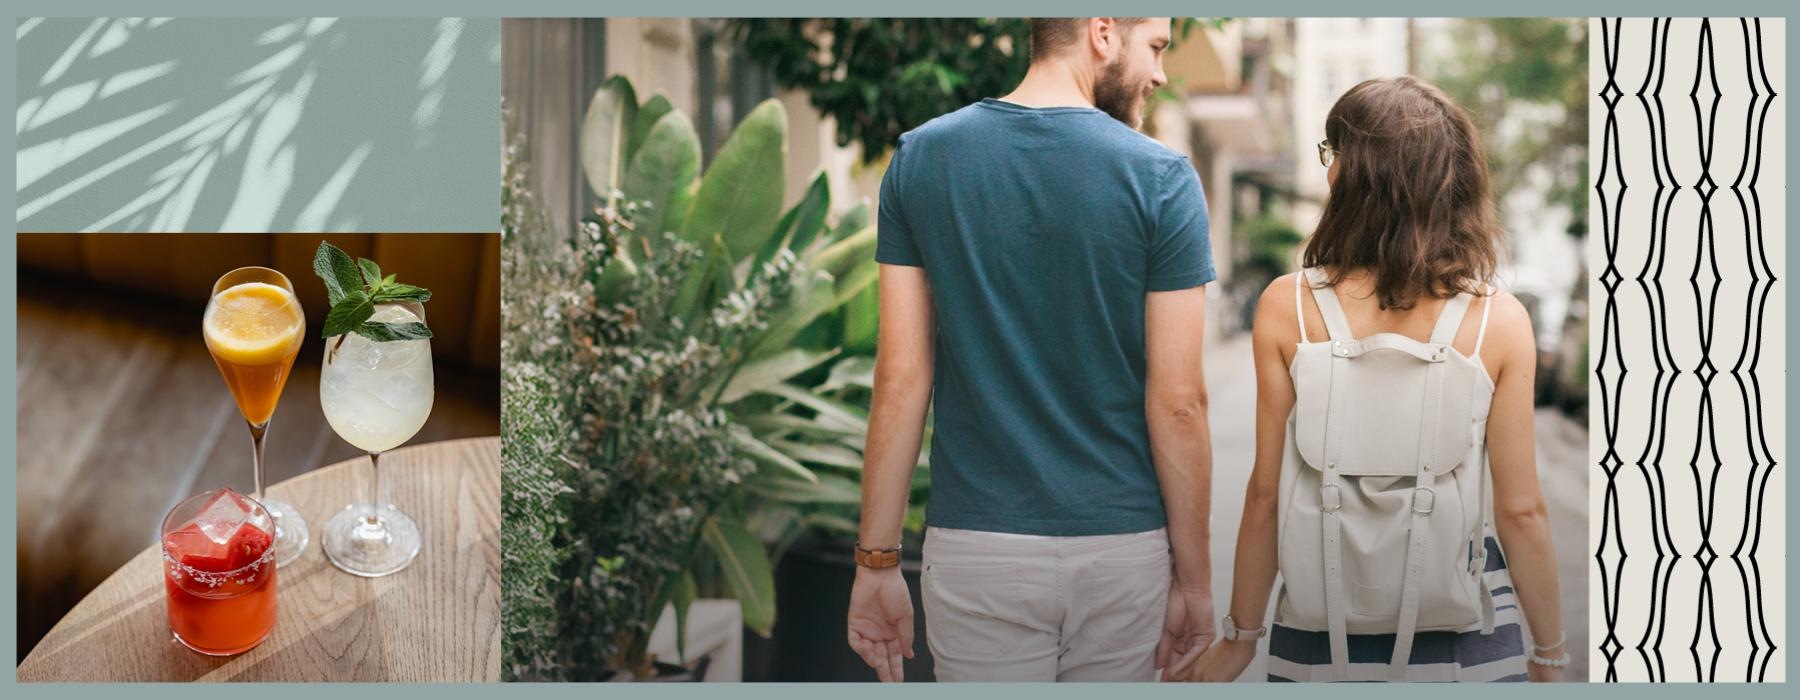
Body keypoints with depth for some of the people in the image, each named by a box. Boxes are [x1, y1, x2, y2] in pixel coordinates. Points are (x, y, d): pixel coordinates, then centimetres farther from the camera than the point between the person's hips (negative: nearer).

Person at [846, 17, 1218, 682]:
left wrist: (877, 559, 2)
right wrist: (1194, 576, 1)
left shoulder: (919, 158, -2)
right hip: (1123, 549, 0)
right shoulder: (1162, 178, -8)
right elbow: (1178, 402, -9)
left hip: (977, 549, 1)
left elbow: (901, 378, -4)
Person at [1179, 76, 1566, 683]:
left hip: (1319, 643, 0)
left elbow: (1266, 495, -7)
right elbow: (1521, 511, -7)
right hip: (1465, 644, 0)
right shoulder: (1501, 321, -10)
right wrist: (1549, 654, 7)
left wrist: (1240, 636, 6)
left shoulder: (1286, 306, -10)